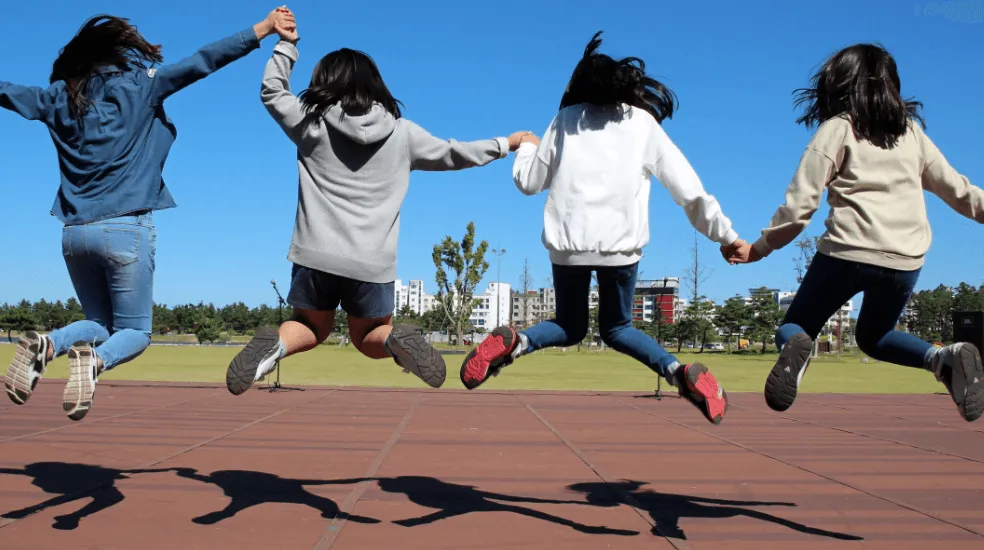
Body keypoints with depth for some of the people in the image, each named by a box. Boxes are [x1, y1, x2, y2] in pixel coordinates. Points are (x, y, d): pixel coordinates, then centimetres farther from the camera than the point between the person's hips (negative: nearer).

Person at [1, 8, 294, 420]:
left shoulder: (60, 96, 12)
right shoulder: (138, 84, 0)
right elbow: (202, 62, -6)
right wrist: (264, 29, -6)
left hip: (75, 232, 5)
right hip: (125, 229, -4)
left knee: (99, 323, 21)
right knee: (134, 331, 7)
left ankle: (44, 346, -10)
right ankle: (93, 362, -26)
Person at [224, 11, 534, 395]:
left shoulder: (311, 124, 4)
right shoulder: (402, 133, 6)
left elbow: (271, 91, 20)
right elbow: (453, 154, 18)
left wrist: (287, 44, 27)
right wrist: (505, 144, 31)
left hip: (317, 254, 0)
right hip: (373, 262, 0)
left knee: (312, 328, 23)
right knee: (369, 337, 21)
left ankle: (275, 344, -11)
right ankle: (396, 340, -15)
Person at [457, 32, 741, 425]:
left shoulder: (567, 119, 12)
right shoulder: (645, 123, 11)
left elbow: (529, 182, 17)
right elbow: (689, 190, 7)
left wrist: (526, 148, 37)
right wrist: (725, 235, 14)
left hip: (568, 241, 1)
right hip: (620, 244, 0)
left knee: (569, 328, 19)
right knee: (616, 328, 19)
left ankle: (512, 343, -12)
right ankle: (680, 372, -7)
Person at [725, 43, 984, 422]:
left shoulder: (838, 127, 4)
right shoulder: (912, 131, 16)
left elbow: (800, 203, -3)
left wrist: (758, 249, 6)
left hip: (849, 251, -4)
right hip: (906, 260, 4)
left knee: (792, 328, 12)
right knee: (873, 336, 27)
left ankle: (797, 348, -26)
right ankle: (944, 359, -2)